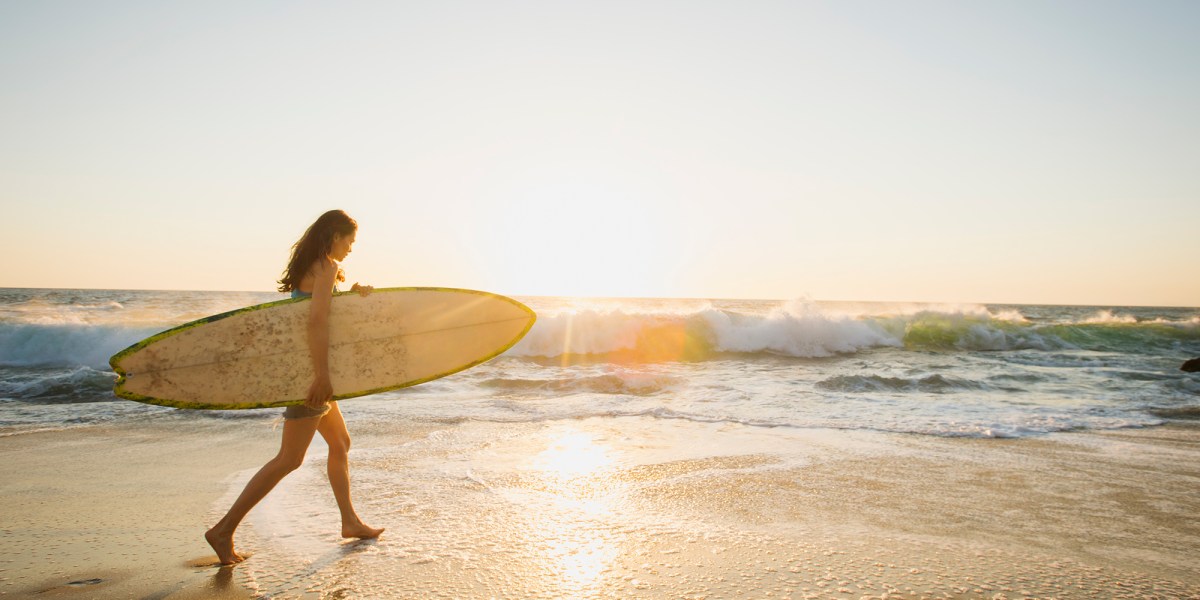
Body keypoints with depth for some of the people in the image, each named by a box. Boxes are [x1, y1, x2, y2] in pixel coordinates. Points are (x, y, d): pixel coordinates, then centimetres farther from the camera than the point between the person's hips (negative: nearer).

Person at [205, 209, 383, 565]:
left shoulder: (310, 266, 14)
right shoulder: (326, 267, -14)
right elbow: (316, 319, -26)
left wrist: (352, 294, 3)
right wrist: (321, 375, -30)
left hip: (303, 368, 10)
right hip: (307, 369, -10)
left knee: (340, 443, 17)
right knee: (289, 459, -5)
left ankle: (350, 522, 26)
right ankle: (224, 530, 1)